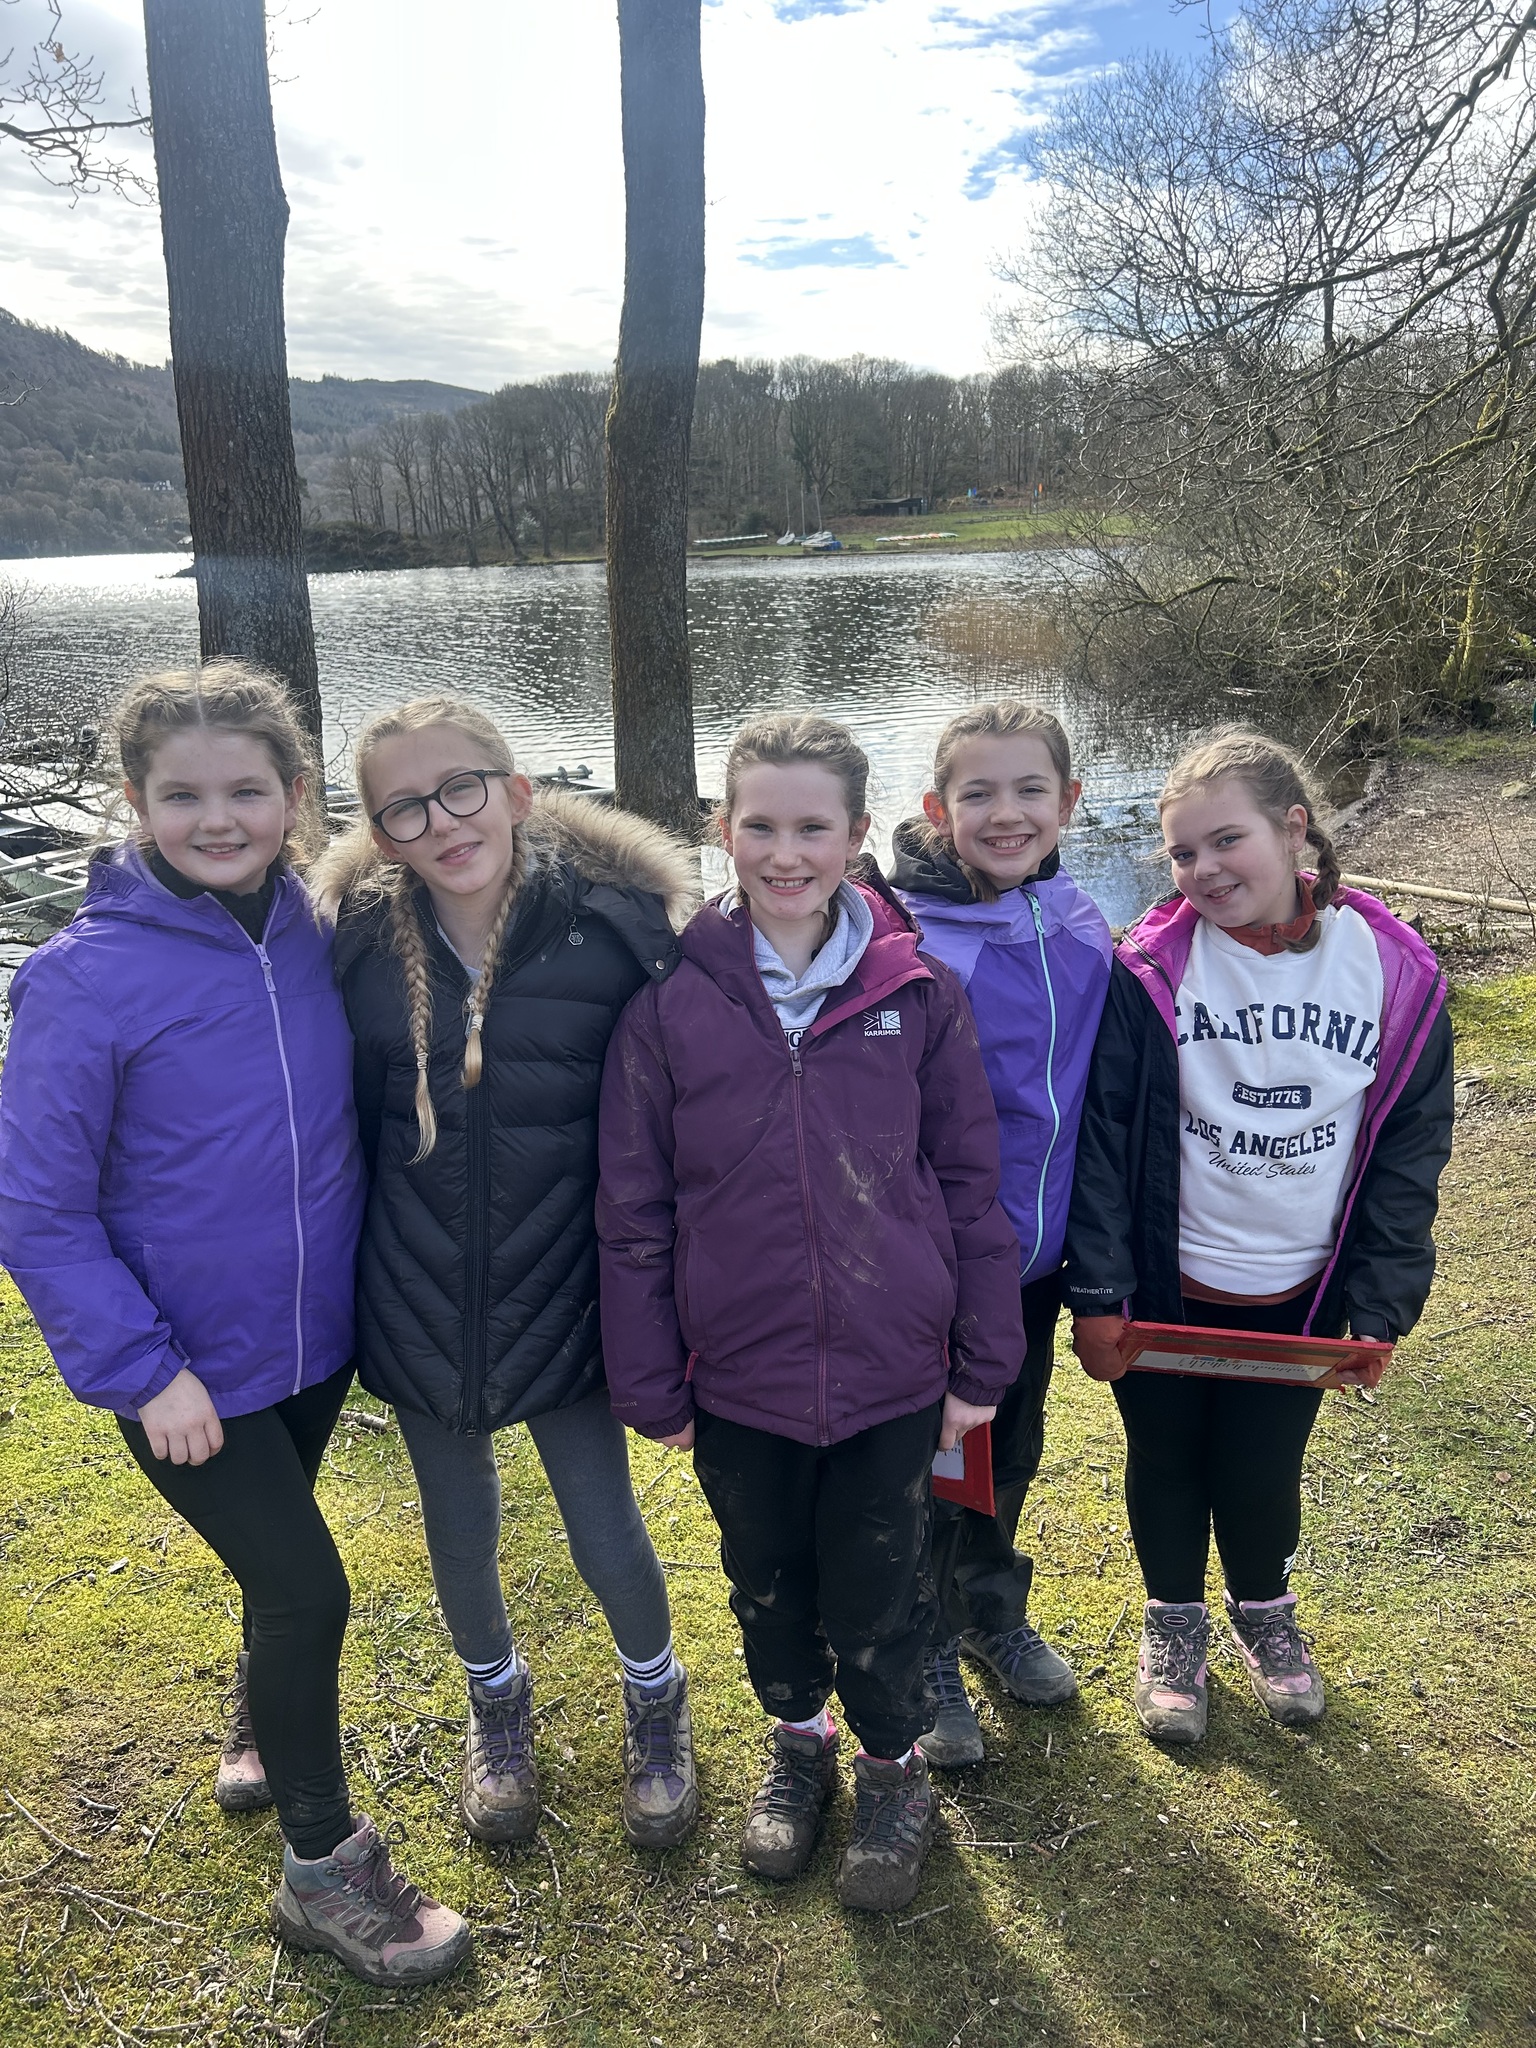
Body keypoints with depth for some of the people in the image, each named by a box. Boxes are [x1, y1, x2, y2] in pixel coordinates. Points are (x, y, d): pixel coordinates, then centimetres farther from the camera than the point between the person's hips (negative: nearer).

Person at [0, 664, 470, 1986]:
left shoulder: (316, 936, -6)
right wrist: (142, 1369, -17)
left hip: (315, 1338, 5)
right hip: (185, 1370, -4)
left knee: (279, 1560, 24)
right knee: (305, 1585, 0)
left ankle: (264, 1733, 55)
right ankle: (326, 1871, 26)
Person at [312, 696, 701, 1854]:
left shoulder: (613, 932, -16)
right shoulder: (362, 946, -9)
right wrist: (355, 1294, 5)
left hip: (563, 1304, -2)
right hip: (419, 1311, 2)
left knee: (608, 1535, 10)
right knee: (461, 1534, 20)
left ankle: (656, 1697, 43)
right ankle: (497, 1701, 51)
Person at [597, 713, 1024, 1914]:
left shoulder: (919, 993, -7)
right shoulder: (672, 1002, -8)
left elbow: (971, 1184, -1)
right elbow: (634, 1211, -2)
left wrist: (983, 1363, 1)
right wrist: (650, 1384, 0)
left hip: (891, 1372, -1)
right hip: (737, 1376, 1)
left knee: (878, 1595, 15)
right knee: (768, 1586, 21)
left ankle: (892, 1768, 43)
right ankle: (798, 1741, 49)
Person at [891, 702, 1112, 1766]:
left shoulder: (1081, 929, -3)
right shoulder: (908, 944, -21)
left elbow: (1099, 1099, 7)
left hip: (1037, 1253, 5)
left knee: (1013, 1449, 24)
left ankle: (994, 1613, 49)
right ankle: (926, 1659, 37)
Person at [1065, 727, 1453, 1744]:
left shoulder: (1397, 973, -10)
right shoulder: (1149, 969, -15)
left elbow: (1409, 1150, -2)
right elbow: (1102, 1137, -11)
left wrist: (1379, 1306, -1)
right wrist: (1098, 1292, -11)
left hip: (1299, 1293, 1)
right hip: (1165, 1286, -1)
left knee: (1264, 1468, 15)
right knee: (1166, 1459, 16)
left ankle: (1266, 1607, 47)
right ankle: (1175, 1621, 44)